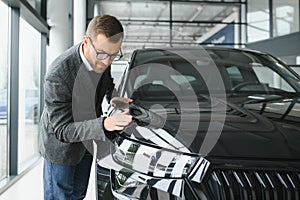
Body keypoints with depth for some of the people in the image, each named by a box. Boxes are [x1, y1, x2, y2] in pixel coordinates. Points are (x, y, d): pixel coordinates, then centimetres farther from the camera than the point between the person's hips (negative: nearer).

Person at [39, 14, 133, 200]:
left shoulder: (101, 58, -15)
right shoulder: (58, 75, -36)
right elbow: (62, 130, -32)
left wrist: (114, 96, -13)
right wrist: (103, 124, -46)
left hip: (87, 140, 6)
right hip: (61, 145, -6)